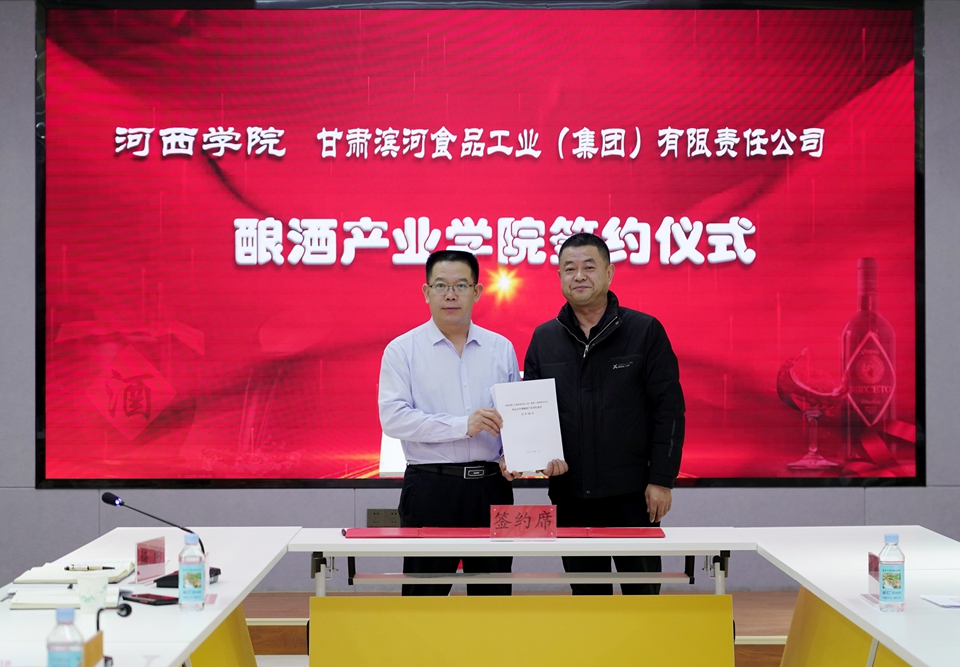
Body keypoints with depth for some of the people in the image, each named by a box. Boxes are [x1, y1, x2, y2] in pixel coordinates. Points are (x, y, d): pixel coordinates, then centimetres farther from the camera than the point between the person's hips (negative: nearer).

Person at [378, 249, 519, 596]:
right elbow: (393, 418, -11)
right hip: (431, 487, -3)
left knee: (494, 592, 10)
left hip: (491, 486, 3)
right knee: (425, 595, 4)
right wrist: (462, 425, -18)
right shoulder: (402, 350, 0)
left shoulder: (502, 349, 10)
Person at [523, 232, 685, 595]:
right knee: (586, 595, 12)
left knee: (642, 592, 6)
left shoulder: (645, 330, -2)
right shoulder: (544, 338, 7)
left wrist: (662, 479, -8)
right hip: (570, 494, 3)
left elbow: (669, 408, -4)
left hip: (632, 493, -3)